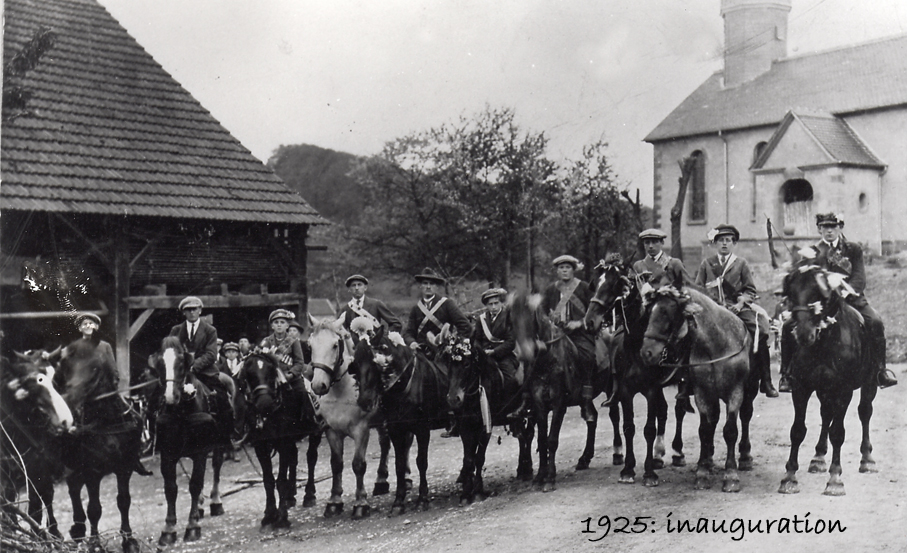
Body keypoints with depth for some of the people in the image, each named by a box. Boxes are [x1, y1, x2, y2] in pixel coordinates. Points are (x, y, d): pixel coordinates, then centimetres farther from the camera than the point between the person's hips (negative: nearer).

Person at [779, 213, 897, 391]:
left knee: (875, 322, -26)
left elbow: (859, 278, -1)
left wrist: (846, 292, -21)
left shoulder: (854, 249, 9)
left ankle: (881, 371, -13)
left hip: (850, 298, 0)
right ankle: (787, 373, -6)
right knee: (789, 326, -19)